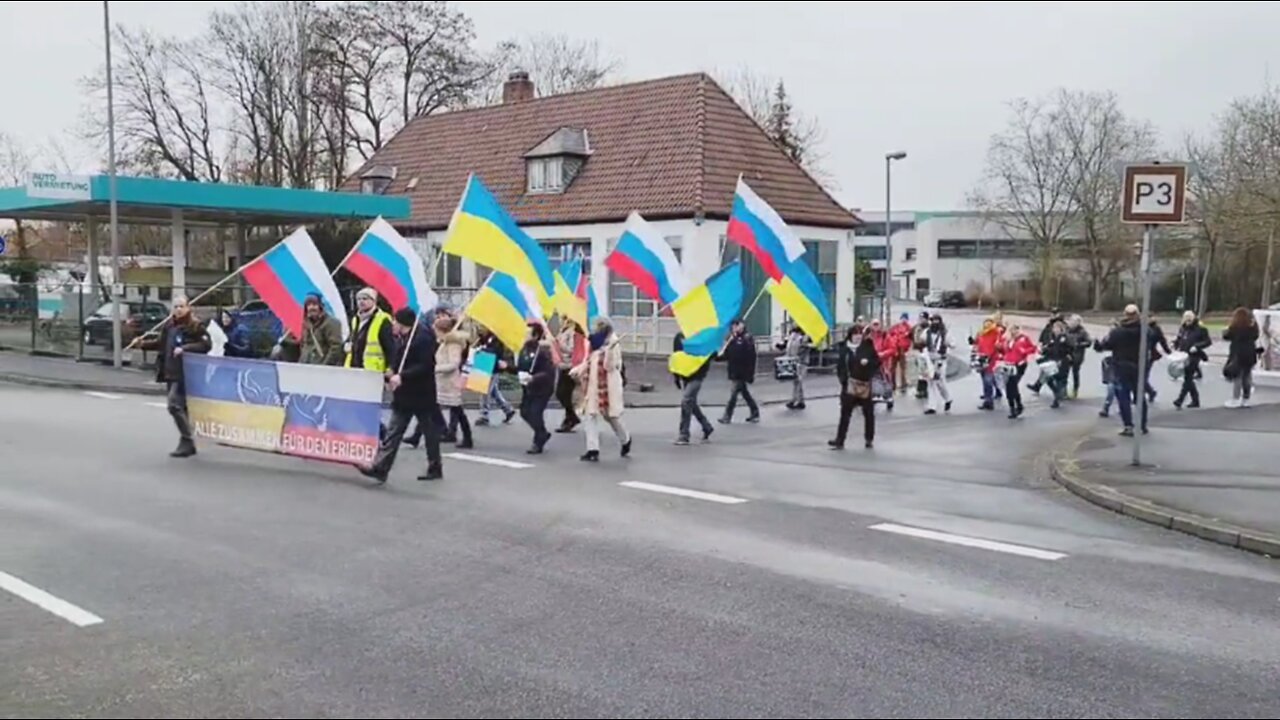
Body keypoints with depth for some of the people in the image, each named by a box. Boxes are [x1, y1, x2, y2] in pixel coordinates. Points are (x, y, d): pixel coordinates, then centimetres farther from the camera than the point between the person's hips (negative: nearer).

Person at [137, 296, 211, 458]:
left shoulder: (195, 325, -8)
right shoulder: (169, 325, 13)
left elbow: (206, 345, -16)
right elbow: (161, 343, 22)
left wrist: (184, 349, -23)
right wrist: (144, 344, 9)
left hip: (184, 373, -8)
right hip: (170, 372, 8)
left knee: (175, 405, -15)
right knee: (181, 407, 12)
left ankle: (187, 441, -6)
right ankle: (187, 444, 21)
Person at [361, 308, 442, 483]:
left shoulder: (423, 339, -15)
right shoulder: (398, 340, 12)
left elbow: (425, 367, -22)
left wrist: (401, 377, -26)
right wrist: (391, 374, 0)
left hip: (422, 395, -8)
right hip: (403, 396, 8)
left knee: (430, 433, 7)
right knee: (392, 433, 2)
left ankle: (435, 468, 20)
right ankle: (380, 468, -1)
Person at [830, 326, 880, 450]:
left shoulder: (868, 347, -1)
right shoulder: (845, 349, 1)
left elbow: (877, 361, 2)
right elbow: (840, 366, 2)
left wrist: (868, 362, -17)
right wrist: (843, 378, -10)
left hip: (865, 383, 0)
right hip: (850, 384, 0)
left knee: (868, 412, 9)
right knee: (845, 412, -3)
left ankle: (869, 439, 24)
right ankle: (839, 441, -2)